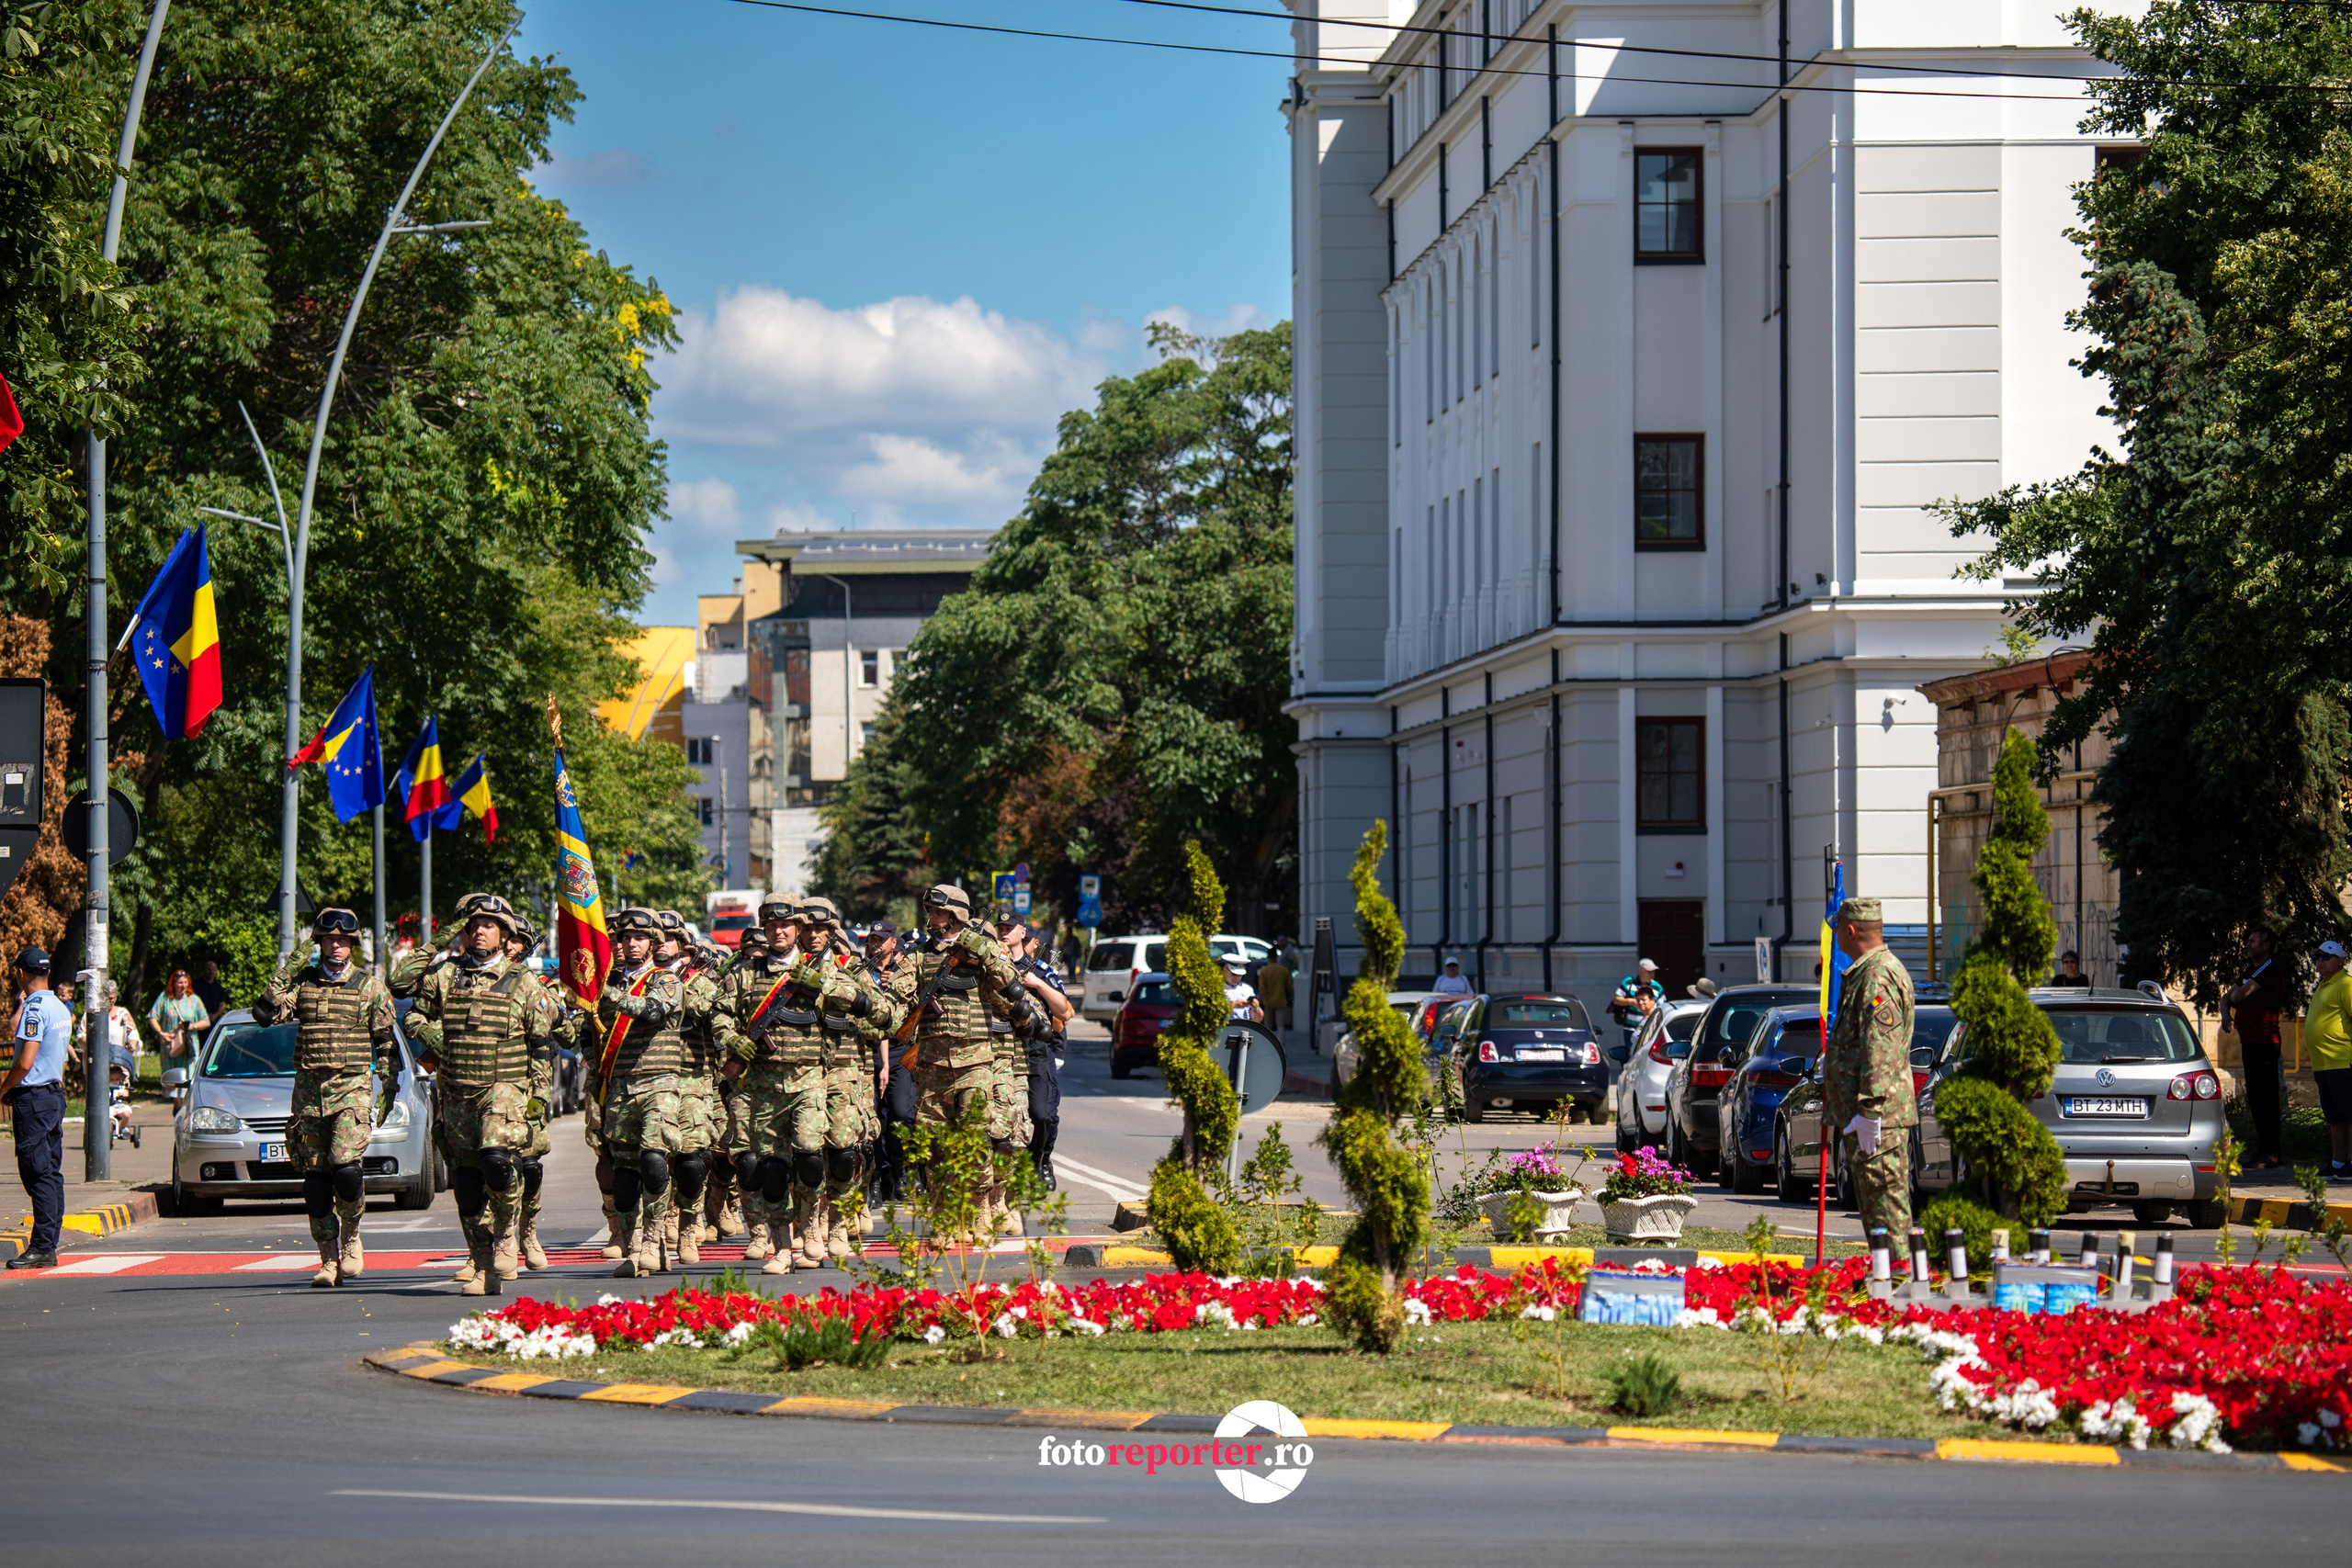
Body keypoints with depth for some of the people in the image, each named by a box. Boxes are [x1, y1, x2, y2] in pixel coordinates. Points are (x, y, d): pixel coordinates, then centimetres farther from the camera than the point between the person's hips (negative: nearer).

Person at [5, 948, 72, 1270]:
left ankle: (42, 1248, -10)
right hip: (56, 1093, 9)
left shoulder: (34, 1010, -16)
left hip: (33, 1098, -9)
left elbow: (25, 1062, -21)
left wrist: (4, 1089, -6)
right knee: (52, 1173, 9)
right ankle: (49, 1244, 11)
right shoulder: (60, 1008, 12)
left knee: (37, 1173, -8)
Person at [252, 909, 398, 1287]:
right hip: (309, 1089, 3)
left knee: (344, 1166, -20)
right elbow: (265, 1012, -3)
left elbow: (386, 1041, 10)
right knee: (315, 1178, 1)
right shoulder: (302, 982, 10)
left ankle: (351, 1236, 5)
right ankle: (330, 1262, 9)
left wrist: (389, 1087, 4)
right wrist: (288, 969, -6)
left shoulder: (369, 986, 7)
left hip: (352, 1089, -3)